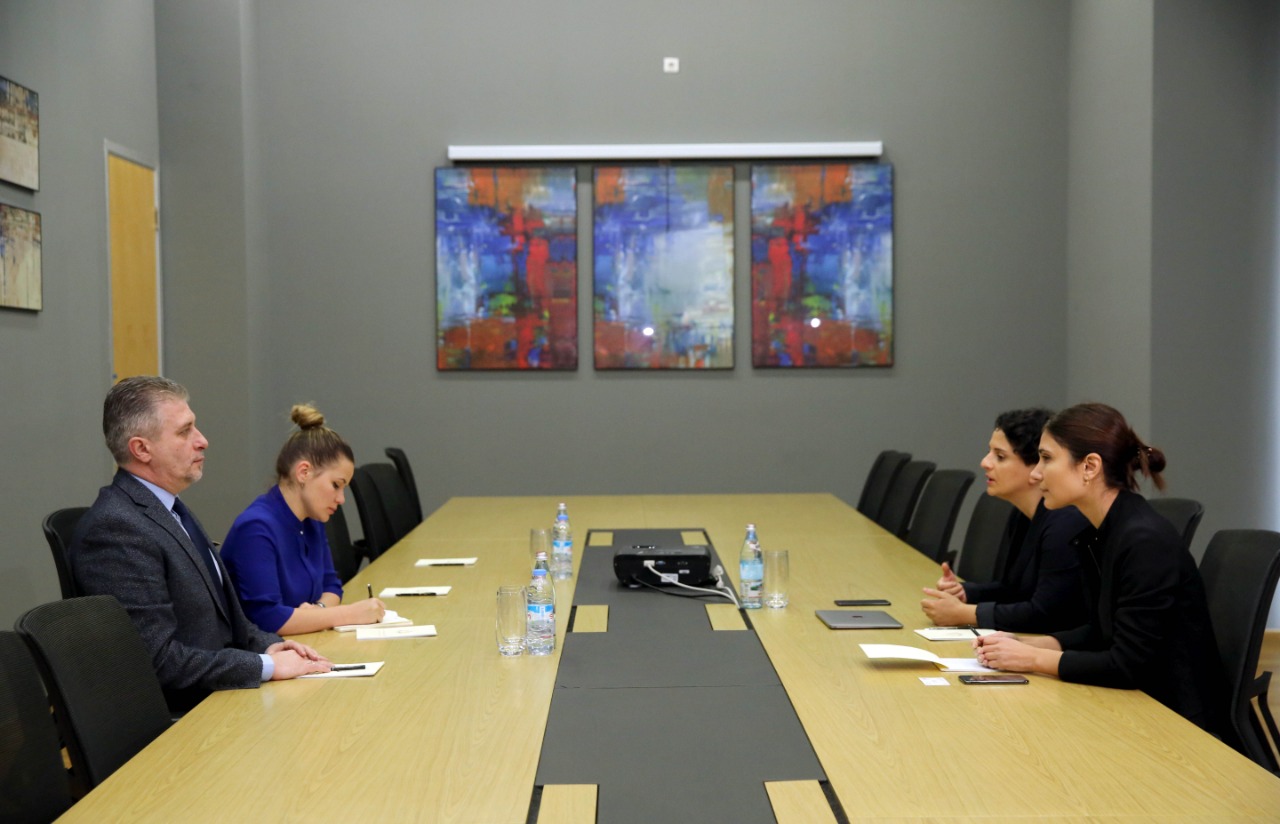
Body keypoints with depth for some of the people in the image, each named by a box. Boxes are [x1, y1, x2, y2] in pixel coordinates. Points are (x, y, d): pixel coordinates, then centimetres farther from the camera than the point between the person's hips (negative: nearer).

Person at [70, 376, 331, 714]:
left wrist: (266, 645, 1)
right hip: (178, 715, -9)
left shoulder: (165, 507, 11)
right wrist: (267, 666, -18)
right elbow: (161, 659, -22)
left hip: (219, 693, 9)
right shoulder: (115, 528, -18)